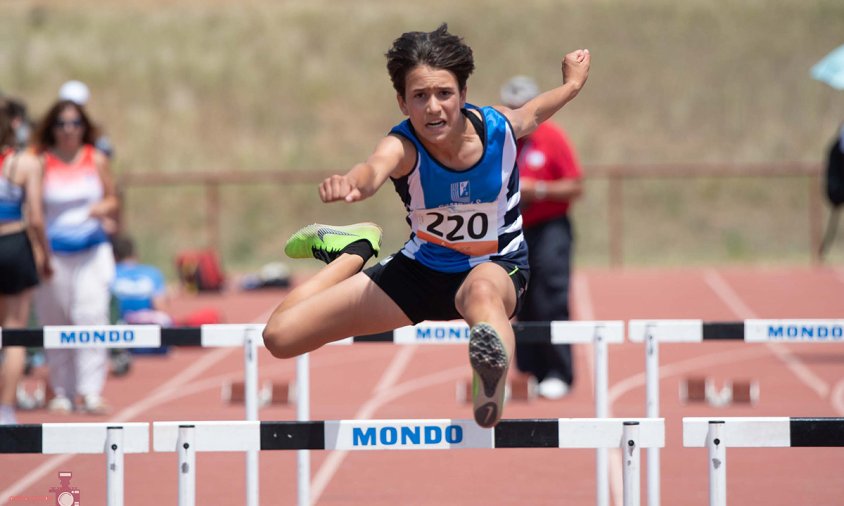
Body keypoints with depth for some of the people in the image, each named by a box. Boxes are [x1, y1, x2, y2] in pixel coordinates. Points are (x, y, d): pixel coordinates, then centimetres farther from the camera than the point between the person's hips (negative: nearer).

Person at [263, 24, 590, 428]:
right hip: (422, 269, 2)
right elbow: (375, 169, -55)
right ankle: (353, 251, 21)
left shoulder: (500, 127, -19)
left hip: (497, 268, -1)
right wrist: (351, 182, -77)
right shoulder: (402, 146, -27)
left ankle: (490, 393, -67)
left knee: (481, 291, -43)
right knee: (281, 336, -4)